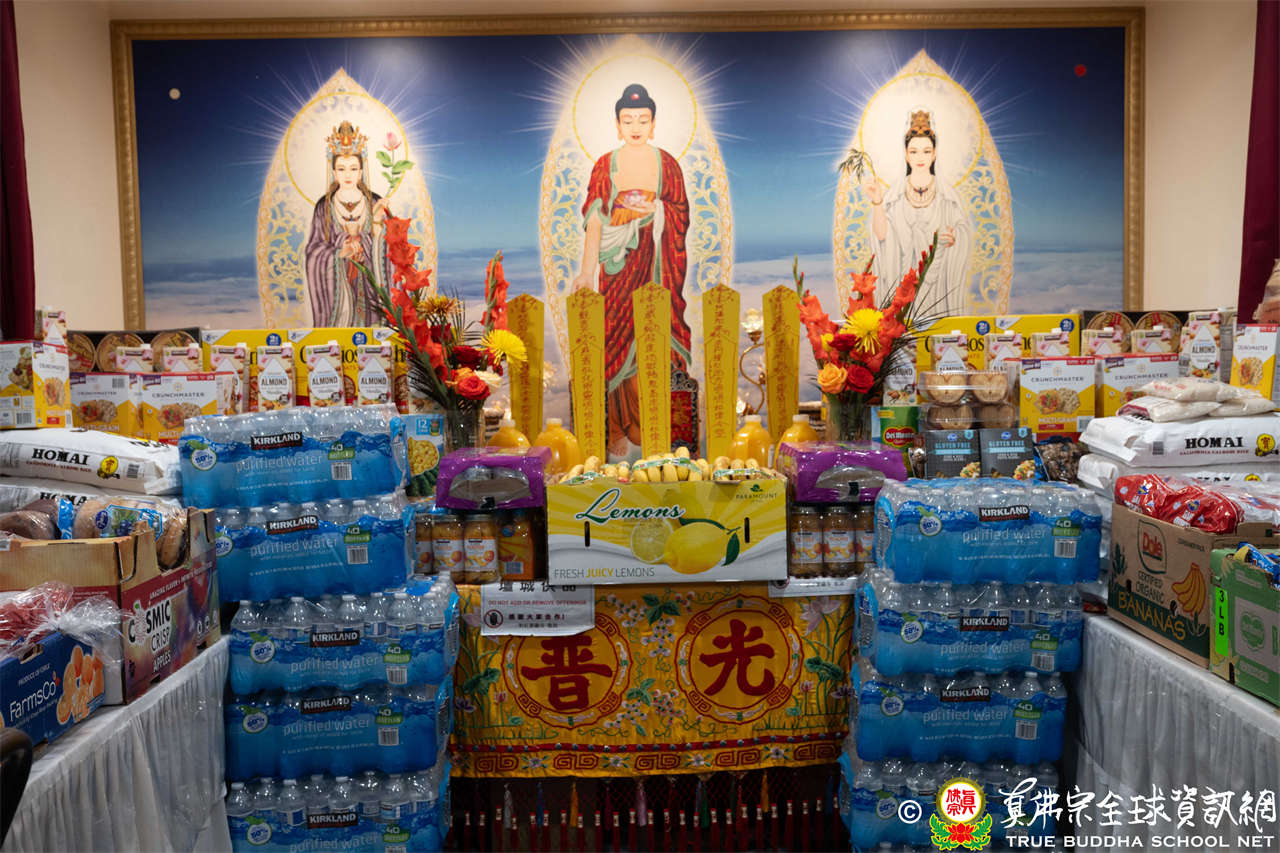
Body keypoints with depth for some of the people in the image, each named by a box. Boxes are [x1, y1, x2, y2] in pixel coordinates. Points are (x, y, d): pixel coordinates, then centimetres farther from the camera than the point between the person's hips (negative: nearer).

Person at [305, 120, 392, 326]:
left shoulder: (376, 203, 3)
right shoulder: (324, 206, 2)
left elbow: (386, 246, 1)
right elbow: (314, 249, -1)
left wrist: (377, 223, -16)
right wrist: (340, 253, -19)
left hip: (369, 284, 1)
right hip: (336, 284, -1)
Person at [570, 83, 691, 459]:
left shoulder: (666, 164, 7)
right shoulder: (605, 165, 5)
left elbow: (682, 215, 9)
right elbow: (594, 220, -3)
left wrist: (656, 209, -10)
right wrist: (587, 269, -13)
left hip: (655, 260, 0)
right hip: (617, 262, 0)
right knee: (618, 340, -3)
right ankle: (620, 430, 5)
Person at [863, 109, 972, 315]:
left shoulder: (946, 192, 4)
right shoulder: (895, 193, 1)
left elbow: (965, 230, 6)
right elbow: (882, 234, -9)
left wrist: (954, 236, -16)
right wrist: (877, 202, -22)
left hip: (939, 278, 0)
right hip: (905, 279, 0)